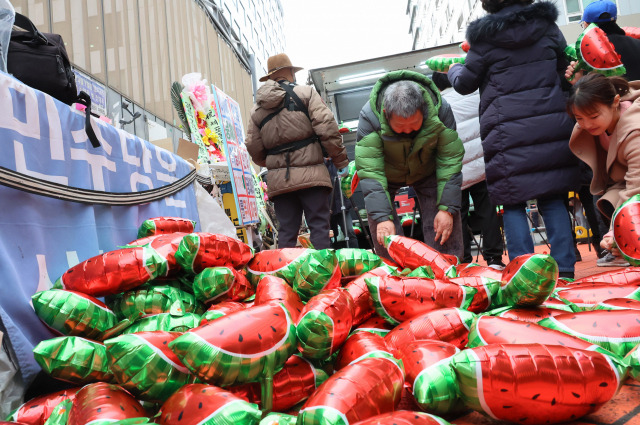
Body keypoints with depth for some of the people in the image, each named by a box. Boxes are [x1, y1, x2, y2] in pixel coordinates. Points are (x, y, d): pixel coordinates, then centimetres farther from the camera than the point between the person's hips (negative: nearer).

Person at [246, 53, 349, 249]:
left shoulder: (257, 108, 16)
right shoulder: (306, 93, 3)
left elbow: (254, 149, 13)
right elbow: (327, 128, -7)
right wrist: (341, 161, 0)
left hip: (278, 180, 4)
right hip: (310, 174, -4)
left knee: (286, 232, 8)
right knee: (319, 227, -2)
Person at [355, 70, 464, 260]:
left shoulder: (441, 111, -28)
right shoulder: (369, 116, -33)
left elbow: (450, 161, -21)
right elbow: (369, 172, -34)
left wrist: (447, 209, -24)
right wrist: (382, 217, -40)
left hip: (427, 171, 1)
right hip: (386, 174, -1)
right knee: (383, 233, -11)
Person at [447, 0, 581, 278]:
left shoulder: (485, 37, -1)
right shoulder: (547, 26, 11)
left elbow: (465, 84, 10)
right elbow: (565, 71, 17)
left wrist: (453, 70, 30)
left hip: (508, 132, -3)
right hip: (552, 126, 4)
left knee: (512, 203, 2)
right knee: (552, 199, 8)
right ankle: (564, 269, 7)